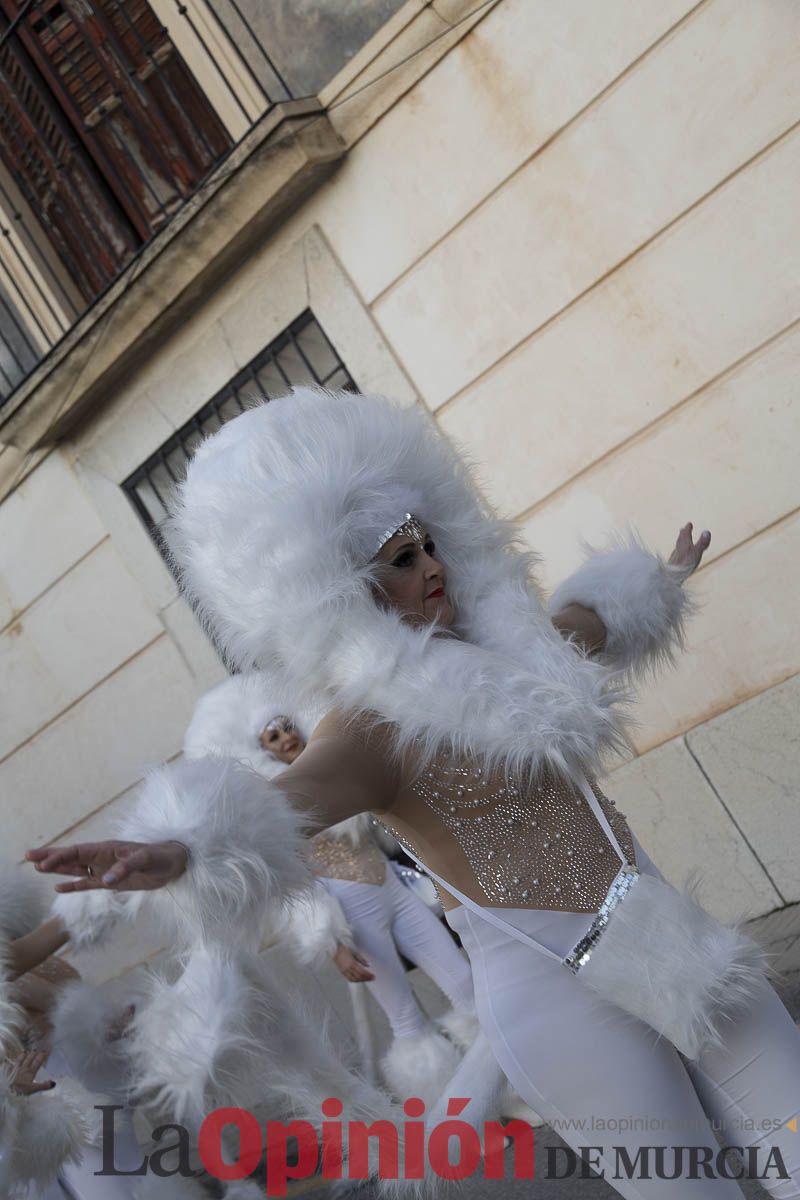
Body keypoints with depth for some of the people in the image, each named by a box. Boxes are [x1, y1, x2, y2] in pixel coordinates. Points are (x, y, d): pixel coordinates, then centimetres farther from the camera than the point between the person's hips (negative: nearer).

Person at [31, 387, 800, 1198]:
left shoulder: (507, 642, 8)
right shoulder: (370, 724, -13)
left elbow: (588, 617, 29)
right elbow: (289, 796, -31)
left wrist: (661, 578, 47)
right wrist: (182, 851, -51)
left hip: (669, 939, 7)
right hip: (561, 991, -6)